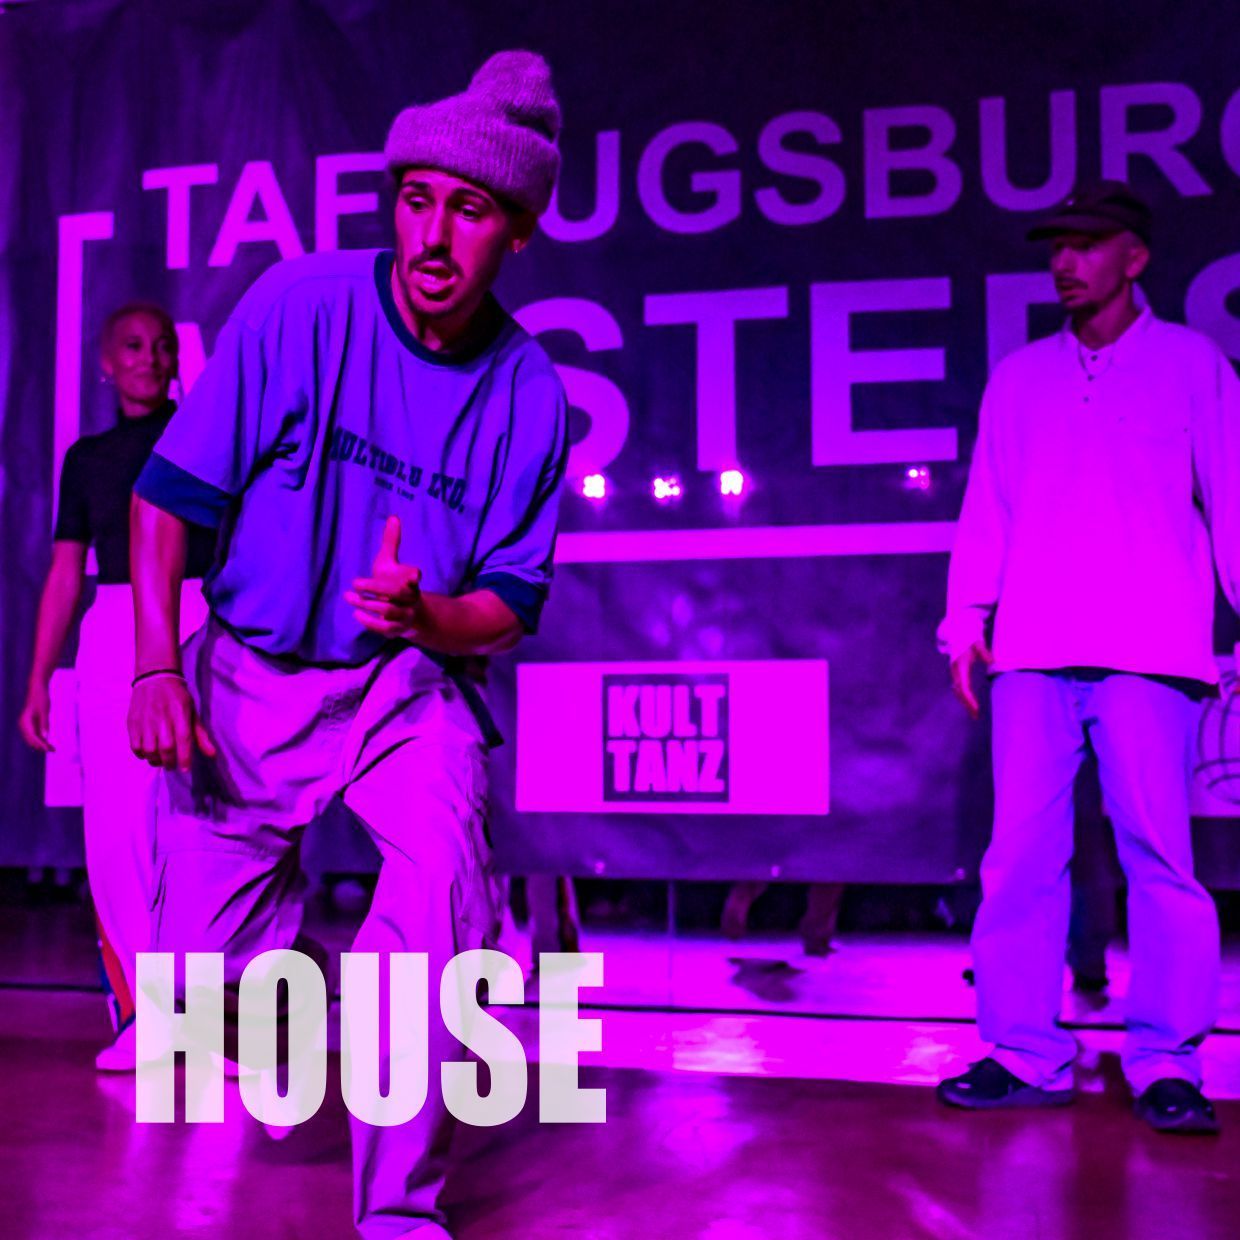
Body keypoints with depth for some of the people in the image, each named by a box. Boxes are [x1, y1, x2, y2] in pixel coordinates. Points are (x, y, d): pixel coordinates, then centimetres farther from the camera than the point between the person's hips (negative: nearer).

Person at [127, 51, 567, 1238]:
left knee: (441, 907, -20)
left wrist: (424, 614, -24)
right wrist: (156, 669, -15)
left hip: (410, 685, 0)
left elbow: (511, 604, -2)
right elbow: (167, 495, -8)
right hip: (246, 675, 0)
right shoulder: (300, 305, -13)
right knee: (199, 954, 1)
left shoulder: (530, 393, -9)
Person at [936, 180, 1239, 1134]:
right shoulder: (1019, 378, 18)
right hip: (1032, 650, 3)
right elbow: (986, 508, 15)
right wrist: (966, 619, 7)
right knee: (1022, 853, 0)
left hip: (1148, 652, -2)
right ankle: (1026, 1054, 7)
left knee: (1157, 850, -3)